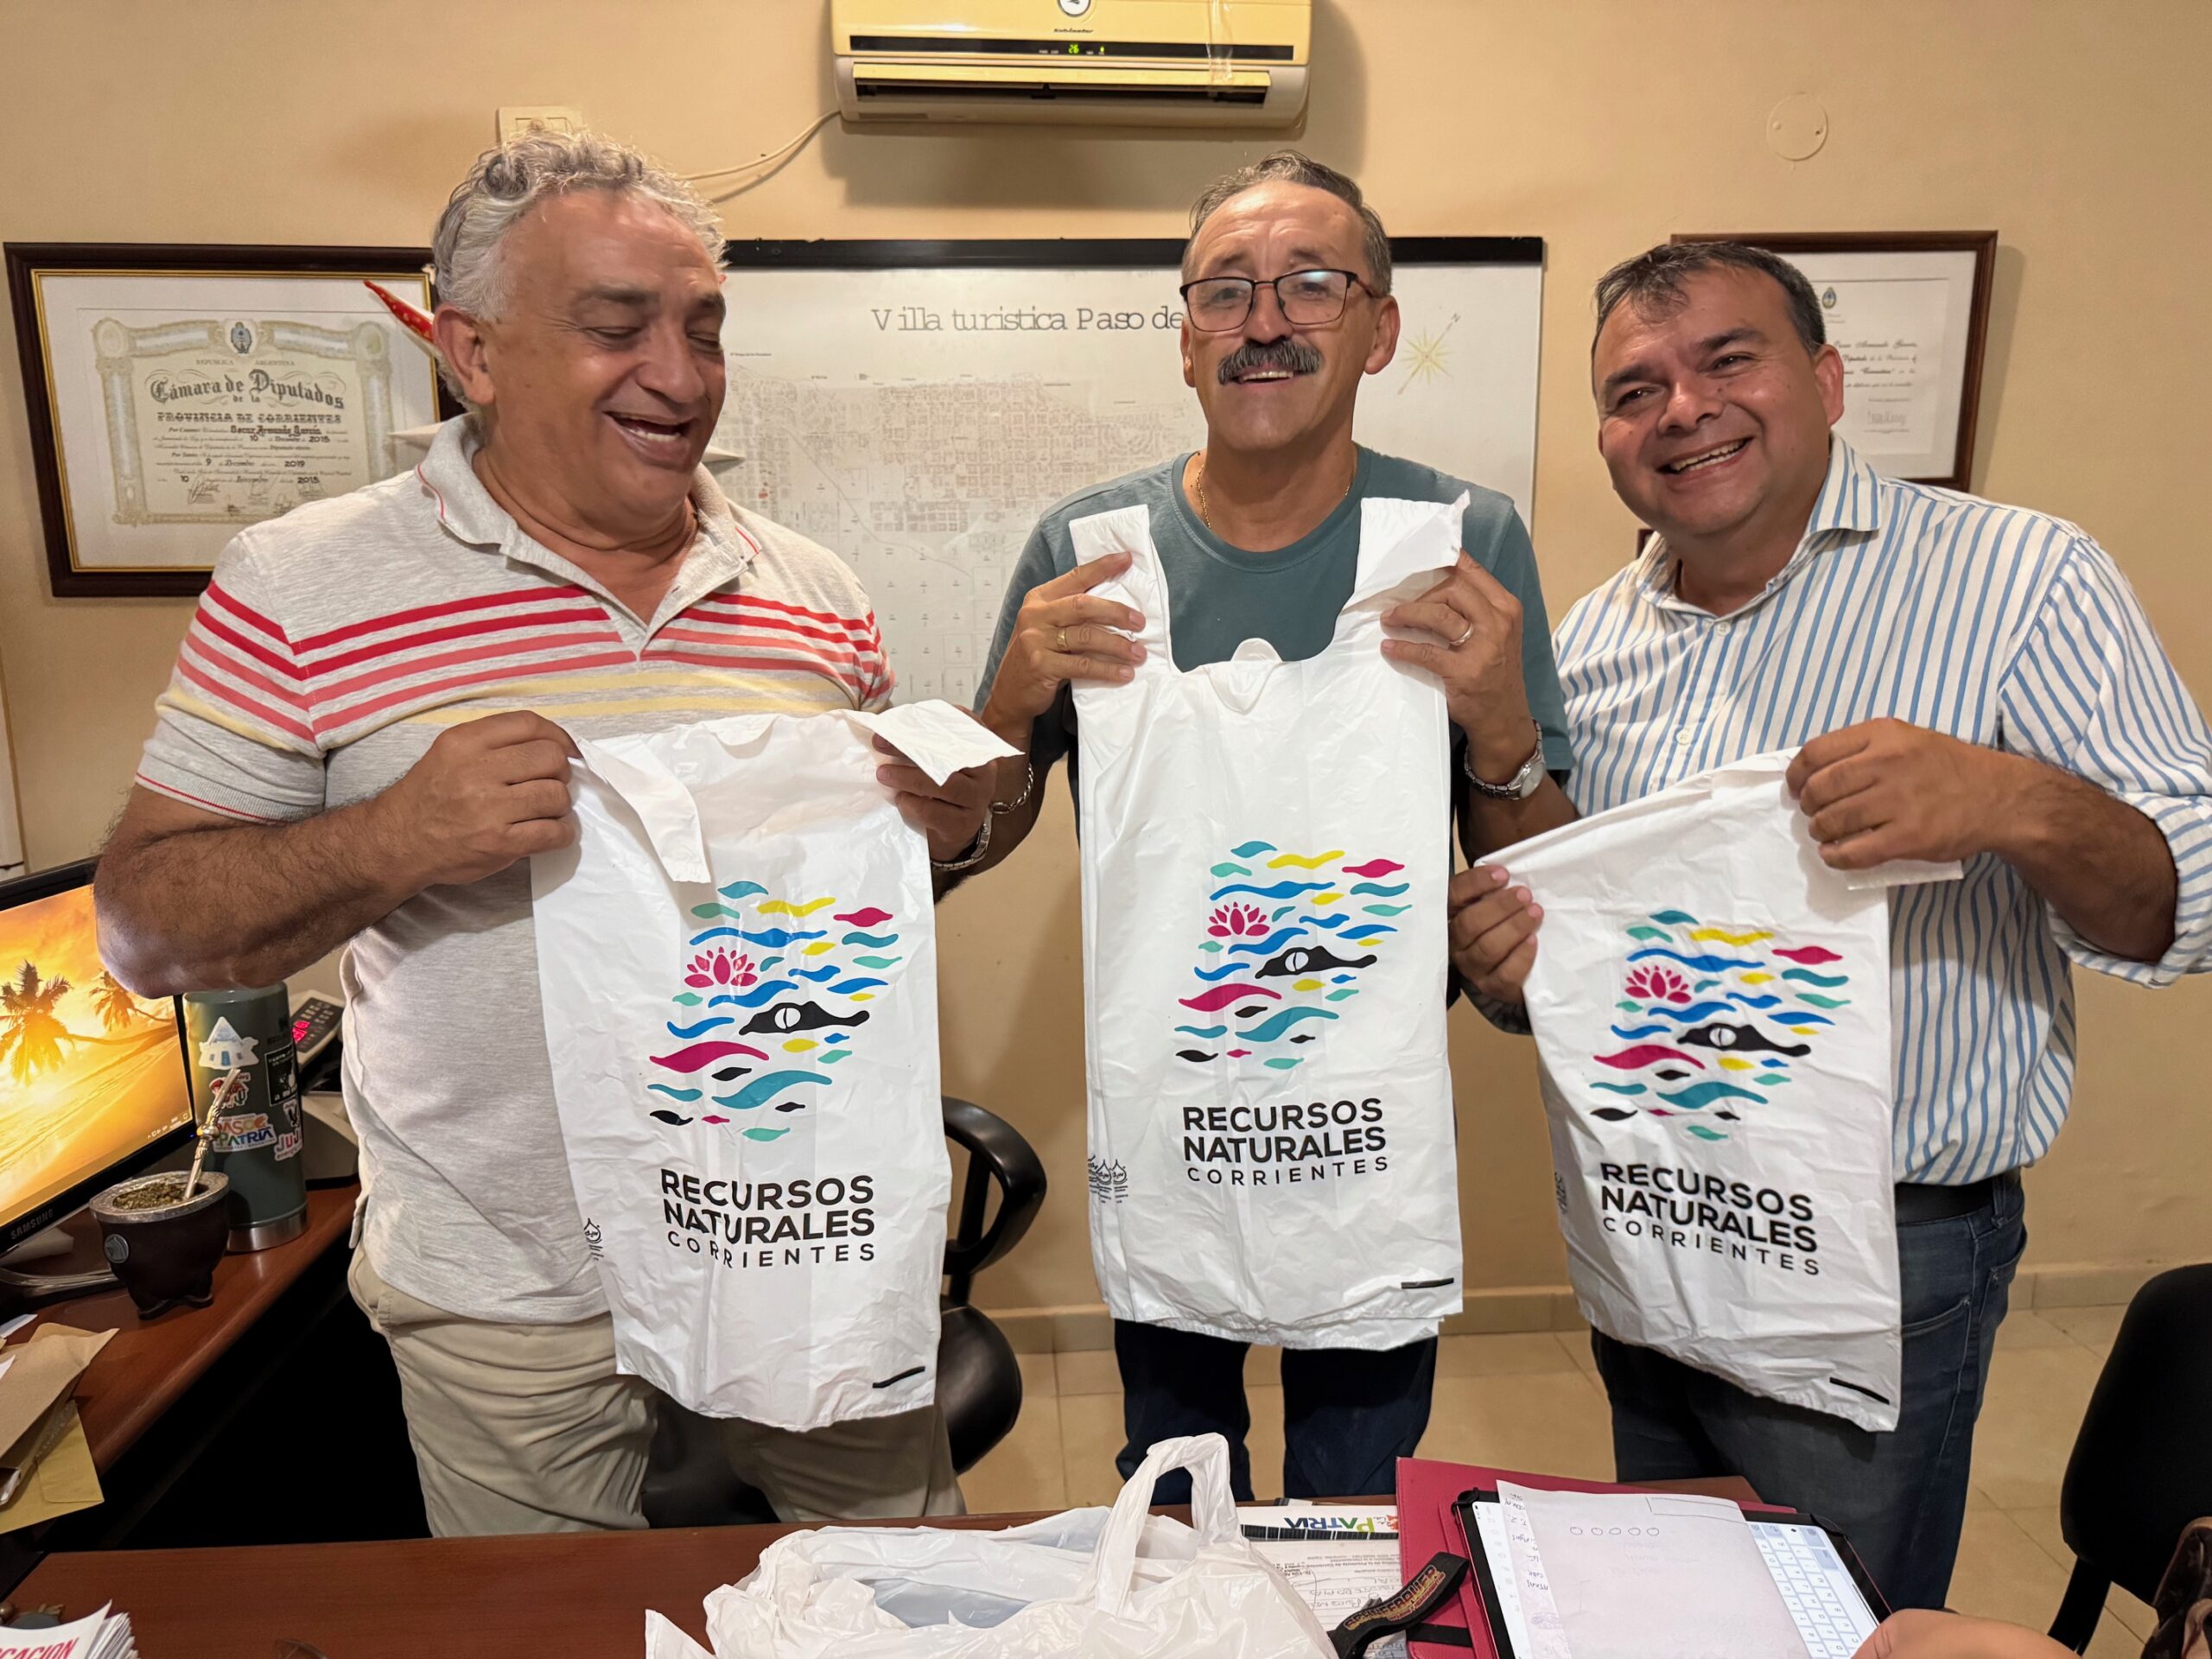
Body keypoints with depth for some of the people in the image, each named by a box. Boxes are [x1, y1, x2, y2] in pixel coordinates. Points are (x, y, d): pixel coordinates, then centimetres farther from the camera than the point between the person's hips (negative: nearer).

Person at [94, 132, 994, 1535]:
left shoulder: (815, 591, 2)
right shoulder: (300, 588, -8)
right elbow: (146, 927, -6)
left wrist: (942, 820, -11)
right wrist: (389, 843, -24)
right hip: (510, 1300, -2)